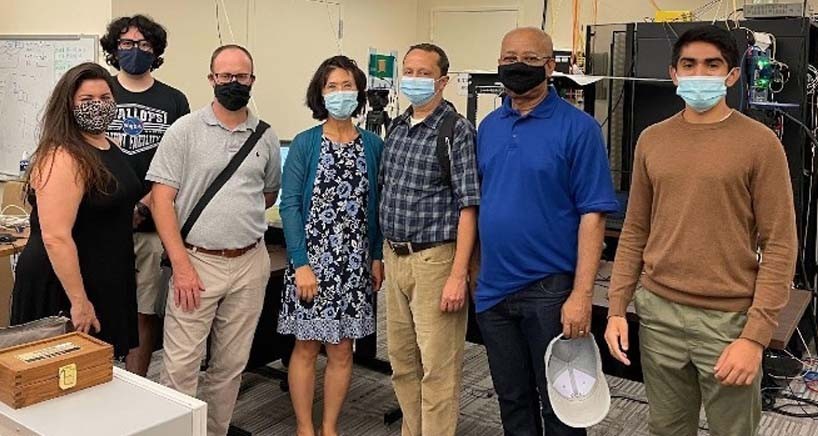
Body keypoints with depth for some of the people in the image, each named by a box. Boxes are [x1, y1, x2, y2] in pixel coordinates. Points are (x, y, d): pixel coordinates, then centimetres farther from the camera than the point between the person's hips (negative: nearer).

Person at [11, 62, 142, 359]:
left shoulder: (110, 148, 8)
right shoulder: (62, 158, -21)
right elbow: (56, 237, -26)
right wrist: (79, 301, -25)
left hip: (108, 283, 9)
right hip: (64, 288, -9)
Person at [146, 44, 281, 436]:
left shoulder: (266, 138, 8)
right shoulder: (185, 130, -2)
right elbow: (162, 198, -7)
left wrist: (237, 213, 9)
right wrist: (181, 264, -14)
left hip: (250, 262, 4)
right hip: (196, 261, -3)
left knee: (231, 364, 12)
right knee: (181, 364, -3)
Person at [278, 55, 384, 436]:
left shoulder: (373, 145, 5)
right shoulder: (304, 144, -3)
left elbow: (376, 205, 9)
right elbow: (290, 205, -7)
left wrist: (378, 257, 3)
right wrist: (301, 263, -14)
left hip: (355, 264, 3)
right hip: (310, 261, -2)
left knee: (342, 350, 9)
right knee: (306, 347, 5)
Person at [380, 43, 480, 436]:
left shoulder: (457, 130, -9)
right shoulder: (396, 128, 12)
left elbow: (468, 207, -13)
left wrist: (458, 275, -19)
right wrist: (383, 256, 14)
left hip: (433, 259, -7)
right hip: (394, 257, 7)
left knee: (437, 367, -1)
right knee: (402, 361, 16)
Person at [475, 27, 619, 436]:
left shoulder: (577, 127, -9)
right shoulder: (488, 127, 8)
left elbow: (592, 215, -13)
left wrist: (582, 294, -18)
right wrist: (471, 270, 9)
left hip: (550, 290, -5)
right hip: (493, 288, 5)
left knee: (558, 402, 9)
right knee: (511, 398, 18)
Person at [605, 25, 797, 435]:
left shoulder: (759, 142, -6)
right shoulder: (651, 140, 6)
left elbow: (779, 246, -8)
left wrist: (755, 336, -14)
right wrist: (617, 308, 4)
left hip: (728, 318, -3)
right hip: (658, 312, 3)